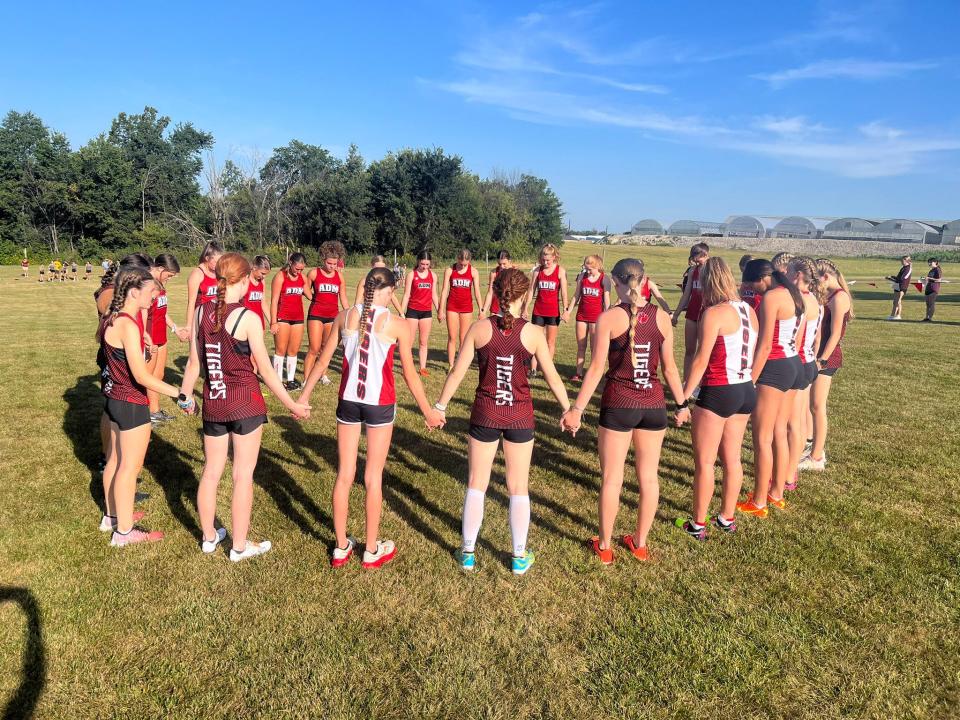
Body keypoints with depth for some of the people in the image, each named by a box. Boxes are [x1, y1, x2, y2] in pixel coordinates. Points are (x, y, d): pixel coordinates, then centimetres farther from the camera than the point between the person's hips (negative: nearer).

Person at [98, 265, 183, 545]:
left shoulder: (112, 318, 3)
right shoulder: (128, 325, -25)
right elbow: (142, 376, -26)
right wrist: (179, 393, -23)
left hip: (115, 397, 10)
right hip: (132, 403, -9)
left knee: (115, 460, 21)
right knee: (130, 467, 2)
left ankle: (112, 517, 37)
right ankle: (124, 532, 14)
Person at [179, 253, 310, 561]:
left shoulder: (202, 311, -2)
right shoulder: (248, 318, -16)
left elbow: (194, 361, 4)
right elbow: (265, 369, -12)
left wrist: (186, 394, 21)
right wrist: (292, 405, -4)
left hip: (213, 403, 5)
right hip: (245, 403, -5)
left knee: (211, 472, 18)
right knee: (243, 475, 7)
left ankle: (209, 537, 35)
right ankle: (240, 546, 18)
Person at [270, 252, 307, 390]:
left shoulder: (302, 277, 8)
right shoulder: (280, 276, -7)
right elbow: (274, 301, -9)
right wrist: (274, 322, -13)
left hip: (298, 318, 5)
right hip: (282, 318, -5)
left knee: (294, 351, 9)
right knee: (280, 350, 0)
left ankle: (291, 379, 17)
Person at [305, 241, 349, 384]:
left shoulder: (339, 275, 6)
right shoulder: (314, 273, -3)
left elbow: (343, 298, 11)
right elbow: (306, 290, 11)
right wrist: (314, 299, 0)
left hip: (333, 316, 4)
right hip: (316, 315, -3)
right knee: (314, 349, -10)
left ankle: (322, 374, 32)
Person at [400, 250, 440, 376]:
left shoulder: (433, 276, 6)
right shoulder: (412, 275, -4)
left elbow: (434, 295, 12)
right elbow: (406, 295, -3)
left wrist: (439, 311, 10)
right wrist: (402, 312, -7)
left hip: (427, 312, 3)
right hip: (413, 311, -3)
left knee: (424, 342, 8)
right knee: (408, 341, -2)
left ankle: (423, 368, 14)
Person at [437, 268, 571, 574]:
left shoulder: (479, 328, -8)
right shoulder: (533, 332, -9)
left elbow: (457, 372, -4)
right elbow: (553, 378, -3)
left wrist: (440, 406, 8)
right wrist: (569, 410, 12)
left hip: (485, 414, 0)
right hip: (520, 416, 0)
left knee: (476, 485, 14)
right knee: (518, 488, 14)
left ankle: (468, 553, 24)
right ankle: (520, 557, 25)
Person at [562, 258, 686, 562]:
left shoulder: (609, 317, -10)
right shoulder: (662, 317, 0)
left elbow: (596, 368, -12)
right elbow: (669, 367, 4)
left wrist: (577, 409, -8)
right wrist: (681, 402, 16)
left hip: (618, 404, -3)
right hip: (654, 404, 3)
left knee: (611, 479, 9)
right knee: (649, 477, 15)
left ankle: (604, 546, 22)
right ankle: (640, 543, 30)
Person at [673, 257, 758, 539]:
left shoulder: (714, 313, -15)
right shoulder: (749, 311, 7)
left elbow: (701, 361, -17)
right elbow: (752, 355, 10)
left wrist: (683, 398, -12)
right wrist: (746, 382, 19)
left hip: (718, 392, -8)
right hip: (746, 391, 8)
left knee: (704, 461, 5)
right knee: (732, 458, 18)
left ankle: (698, 524, 16)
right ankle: (727, 518, 31)